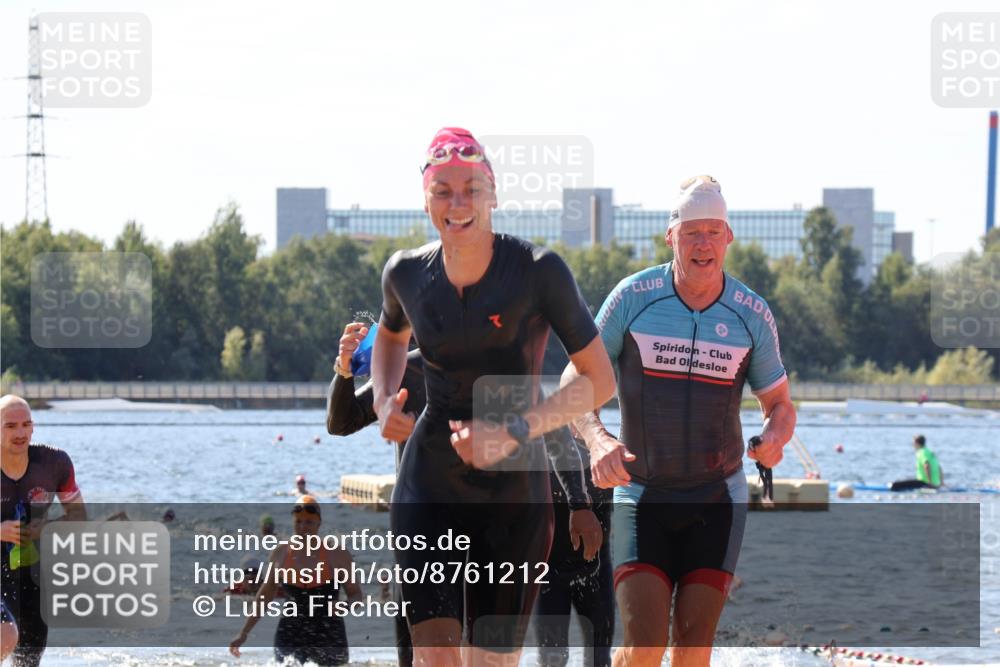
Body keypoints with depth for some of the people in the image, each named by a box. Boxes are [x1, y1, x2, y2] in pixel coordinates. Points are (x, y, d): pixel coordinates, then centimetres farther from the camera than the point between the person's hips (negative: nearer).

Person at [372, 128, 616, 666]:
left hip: (513, 487, -2)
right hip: (430, 482, 2)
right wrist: (385, 401, 4)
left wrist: (514, 431, -19)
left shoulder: (538, 272, -12)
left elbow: (600, 379, -8)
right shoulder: (407, 273, 0)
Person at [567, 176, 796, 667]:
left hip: (717, 500, 2)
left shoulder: (752, 316, -2)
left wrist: (774, 436, -16)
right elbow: (576, 379, -3)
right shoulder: (634, 298, -7)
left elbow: (780, 403, 9)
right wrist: (597, 439, -23)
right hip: (641, 496, -2)